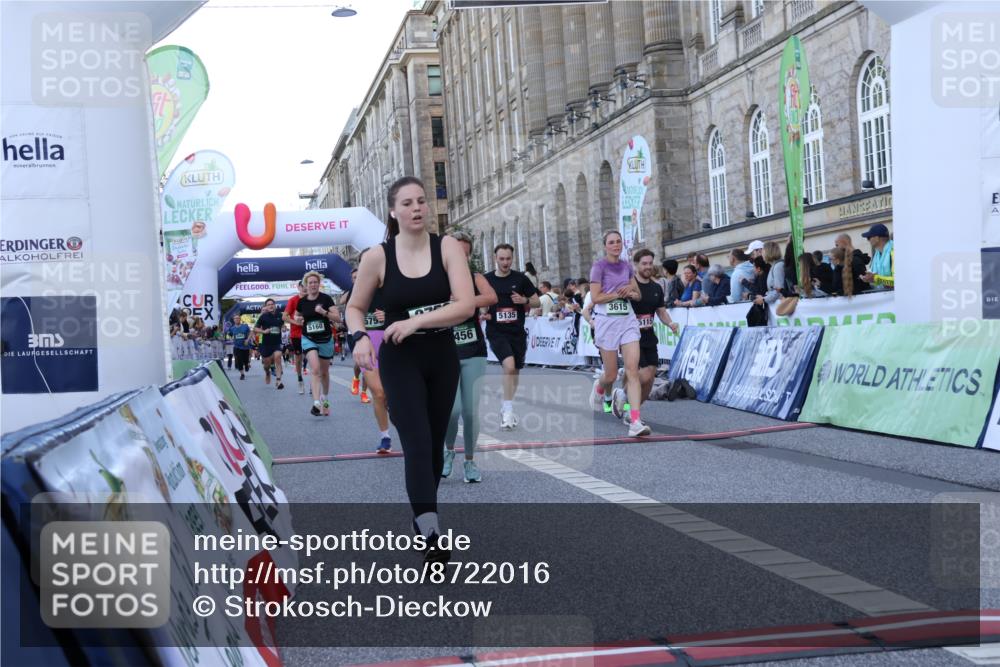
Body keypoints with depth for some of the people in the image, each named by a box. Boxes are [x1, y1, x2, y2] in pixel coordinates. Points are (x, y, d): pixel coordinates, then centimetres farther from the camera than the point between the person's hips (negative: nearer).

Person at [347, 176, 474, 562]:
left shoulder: (447, 247, -7)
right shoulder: (378, 257, -7)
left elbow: (466, 304, -17)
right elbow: (355, 307, 5)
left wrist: (417, 321, -27)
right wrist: (359, 336, -17)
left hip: (442, 358, 3)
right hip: (400, 361, -3)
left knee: (435, 443, 14)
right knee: (417, 444, -15)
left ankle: (421, 517, 33)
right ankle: (431, 534, -19)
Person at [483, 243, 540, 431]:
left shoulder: (521, 279, 1)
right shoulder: (486, 280, 0)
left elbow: (537, 302, 6)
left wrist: (524, 300, -14)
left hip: (517, 332, 3)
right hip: (496, 332, -3)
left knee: (515, 371, 11)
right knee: (509, 365, -24)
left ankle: (506, 409, 30)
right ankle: (508, 410, -16)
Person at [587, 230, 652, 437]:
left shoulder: (626, 266, 11)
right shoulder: (599, 266, -4)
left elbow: (639, 294, 19)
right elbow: (596, 297, -11)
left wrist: (630, 291, -3)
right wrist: (619, 293, -10)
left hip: (628, 320, 4)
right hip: (607, 321, -4)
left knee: (632, 370, -11)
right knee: (611, 374, 3)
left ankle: (635, 422, -16)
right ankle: (600, 389, 42)